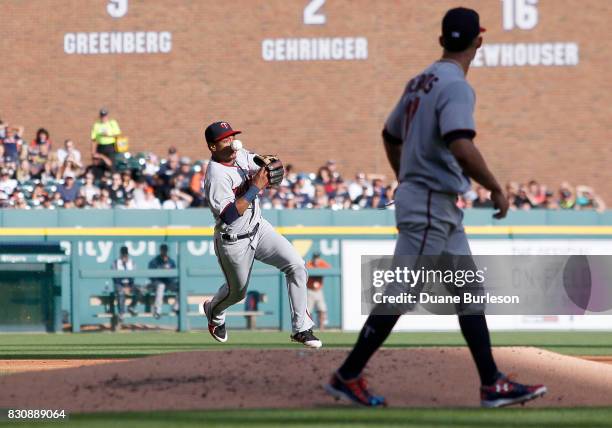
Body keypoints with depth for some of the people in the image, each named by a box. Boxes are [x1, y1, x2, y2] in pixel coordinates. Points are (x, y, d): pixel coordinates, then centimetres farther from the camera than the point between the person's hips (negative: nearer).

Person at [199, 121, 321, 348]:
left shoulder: (242, 156, -2)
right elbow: (230, 214, -34)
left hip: (259, 228, 6)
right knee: (237, 291, 13)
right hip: (234, 242, -6)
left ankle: (301, 329, -3)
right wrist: (255, 188, -34)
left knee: (296, 265, -9)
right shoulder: (216, 176, -26)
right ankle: (213, 311, 51)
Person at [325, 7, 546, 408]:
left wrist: (408, 182, 33)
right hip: (431, 206, -10)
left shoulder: (421, 82, 12)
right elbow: (461, 148, -31)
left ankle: (493, 385, 9)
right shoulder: (455, 85, -17)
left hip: (444, 210, 10)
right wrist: (496, 189, -20)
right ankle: (348, 376, 2)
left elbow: (390, 135, 25)